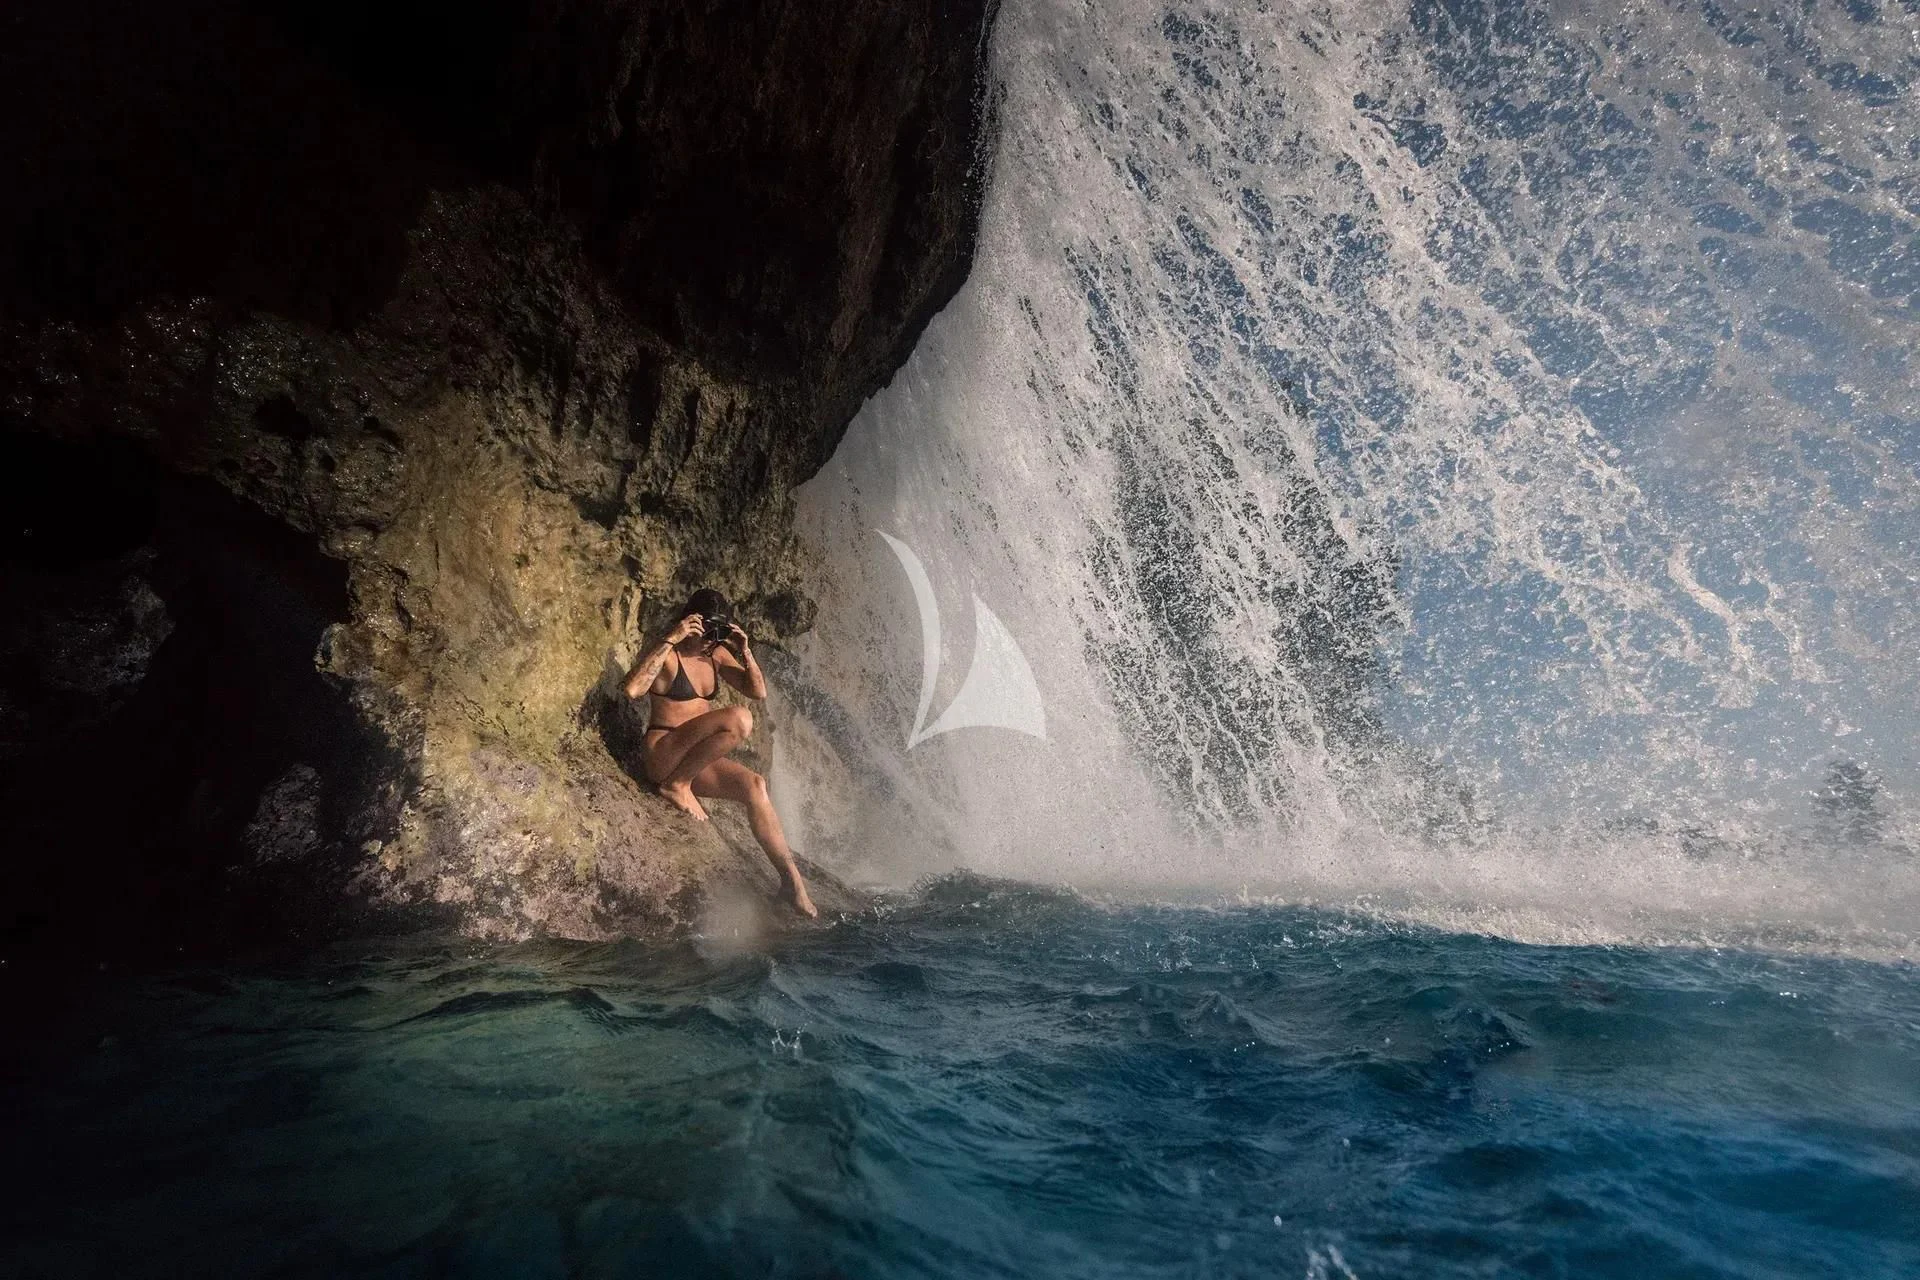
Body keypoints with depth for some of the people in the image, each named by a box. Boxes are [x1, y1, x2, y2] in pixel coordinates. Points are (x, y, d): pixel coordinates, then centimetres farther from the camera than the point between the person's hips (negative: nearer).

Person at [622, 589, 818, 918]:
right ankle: (678, 784, -15)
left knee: (754, 785, -17)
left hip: (696, 762, 7)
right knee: (739, 719, -27)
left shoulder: (716, 655, 11)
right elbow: (632, 688, -28)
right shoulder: (668, 654, -9)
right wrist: (670, 640, -28)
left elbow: (758, 691, 12)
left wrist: (745, 651, -4)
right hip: (663, 753, -7)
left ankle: (791, 878, -15)